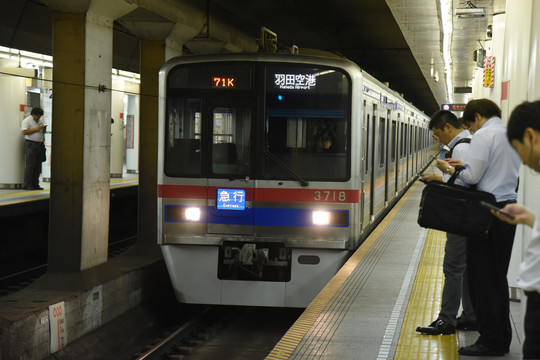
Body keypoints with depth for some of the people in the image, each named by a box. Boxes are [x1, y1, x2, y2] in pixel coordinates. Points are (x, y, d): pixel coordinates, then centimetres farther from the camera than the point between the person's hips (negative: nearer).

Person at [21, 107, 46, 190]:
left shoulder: (40, 121, 18)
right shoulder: (26, 121, -5)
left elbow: (43, 132, 27)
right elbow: (24, 132, -16)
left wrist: (44, 129, 3)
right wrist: (36, 129, -16)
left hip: (40, 145, 7)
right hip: (31, 145, -7)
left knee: (38, 166, 7)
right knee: (30, 165, -8)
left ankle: (35, 184, 11)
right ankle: (28, 185, -6)